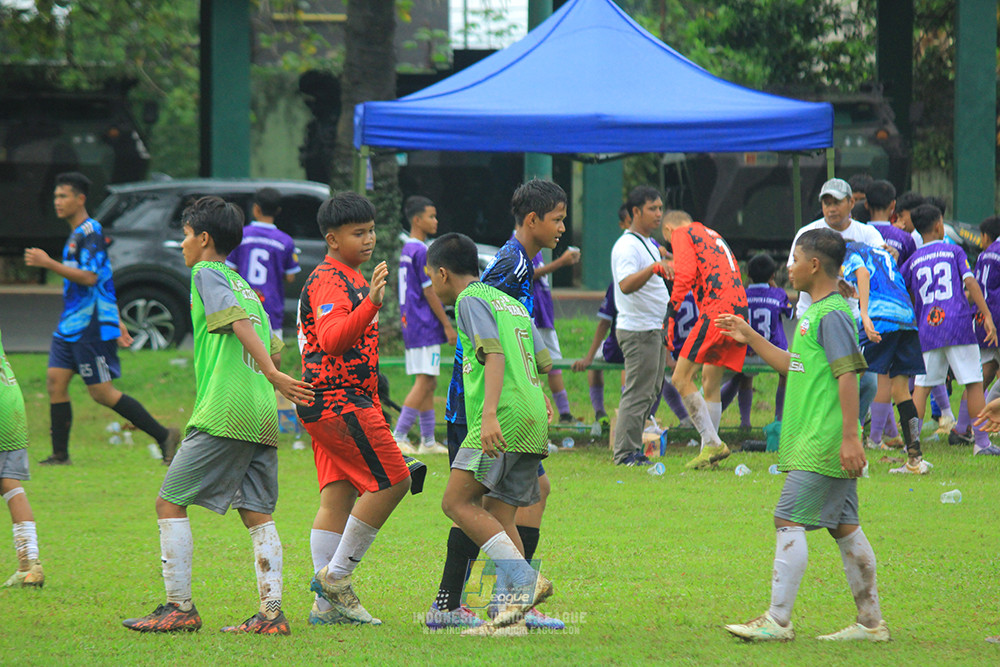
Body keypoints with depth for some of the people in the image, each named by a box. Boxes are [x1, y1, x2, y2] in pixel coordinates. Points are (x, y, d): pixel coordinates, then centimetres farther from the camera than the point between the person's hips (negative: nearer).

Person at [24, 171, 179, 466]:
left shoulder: (91, 233, -13)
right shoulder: (76, 234, 18)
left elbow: (90, 277, -24)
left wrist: (48, 263, -23)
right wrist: (117, 322, 26)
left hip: (91, 327, -10)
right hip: (71, 325, 10)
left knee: (101, 392, -8)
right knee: (55, 381, 3)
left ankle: (163, 436, -2)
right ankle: (60, 454, 6)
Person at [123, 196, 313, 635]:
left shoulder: (207, 274, 0)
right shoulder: (245, 286, 23)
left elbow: (240, 323, -14)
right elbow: (272, 346, 21)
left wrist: (273, 376, -22)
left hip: (224, 415, -8)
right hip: (263, 417, 8)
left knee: (170, 503, -2)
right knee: (257, 513, 5)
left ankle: (180, 607, -5)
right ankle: (271, 613, -3)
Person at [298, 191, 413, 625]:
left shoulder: (351, 279, 21)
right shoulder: (329, 281, -14)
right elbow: (332, 338, -30)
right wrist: (371, 305, -44)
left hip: (341, 403, 10)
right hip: (339, 402, -10)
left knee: (338, 497, 6)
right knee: (392, 481, -10)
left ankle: (329, 603, 3)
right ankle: (336, 575, -7)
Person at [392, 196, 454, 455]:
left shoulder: (407, 250, 16)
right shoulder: (422, 252, -14)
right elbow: (429, 291, -16)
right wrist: (447, 325, -12)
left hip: (411, 326, 10)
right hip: (425, 327, -10)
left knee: (428, 384, 11)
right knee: (424, 383, -10)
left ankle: (428, 441, 11)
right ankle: (398, 437, -13)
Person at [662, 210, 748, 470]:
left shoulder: (682, 234, 7)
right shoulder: (713, 236, 32)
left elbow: (686, 273, -7)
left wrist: (671, 312, -8)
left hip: (715, 308, -8)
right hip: (739, 308, 8)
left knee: (681, 379, -7)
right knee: (710, 381, 15)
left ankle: (713, 443, -13)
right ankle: (709, 450, 14)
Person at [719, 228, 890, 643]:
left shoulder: (833, 314, -13)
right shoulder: (814, 312, 17)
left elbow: (847, 375, -18)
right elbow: (793, 366, 29)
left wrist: (850, 437, -22)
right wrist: (749, 337, 29)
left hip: (823, 445, -10)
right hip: (812, 442, 10)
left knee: (789, 519, -10)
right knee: (844, 527, 10)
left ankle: (778, 620, -10)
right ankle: (871, 623, 12)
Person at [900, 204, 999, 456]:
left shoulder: (913, 260, 11)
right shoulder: (953, 251, 5)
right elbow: (970, 282, -5)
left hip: (926, 331, 2)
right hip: (958, 326, -2)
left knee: (921, 386, 5)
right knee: (974, 383, 3)